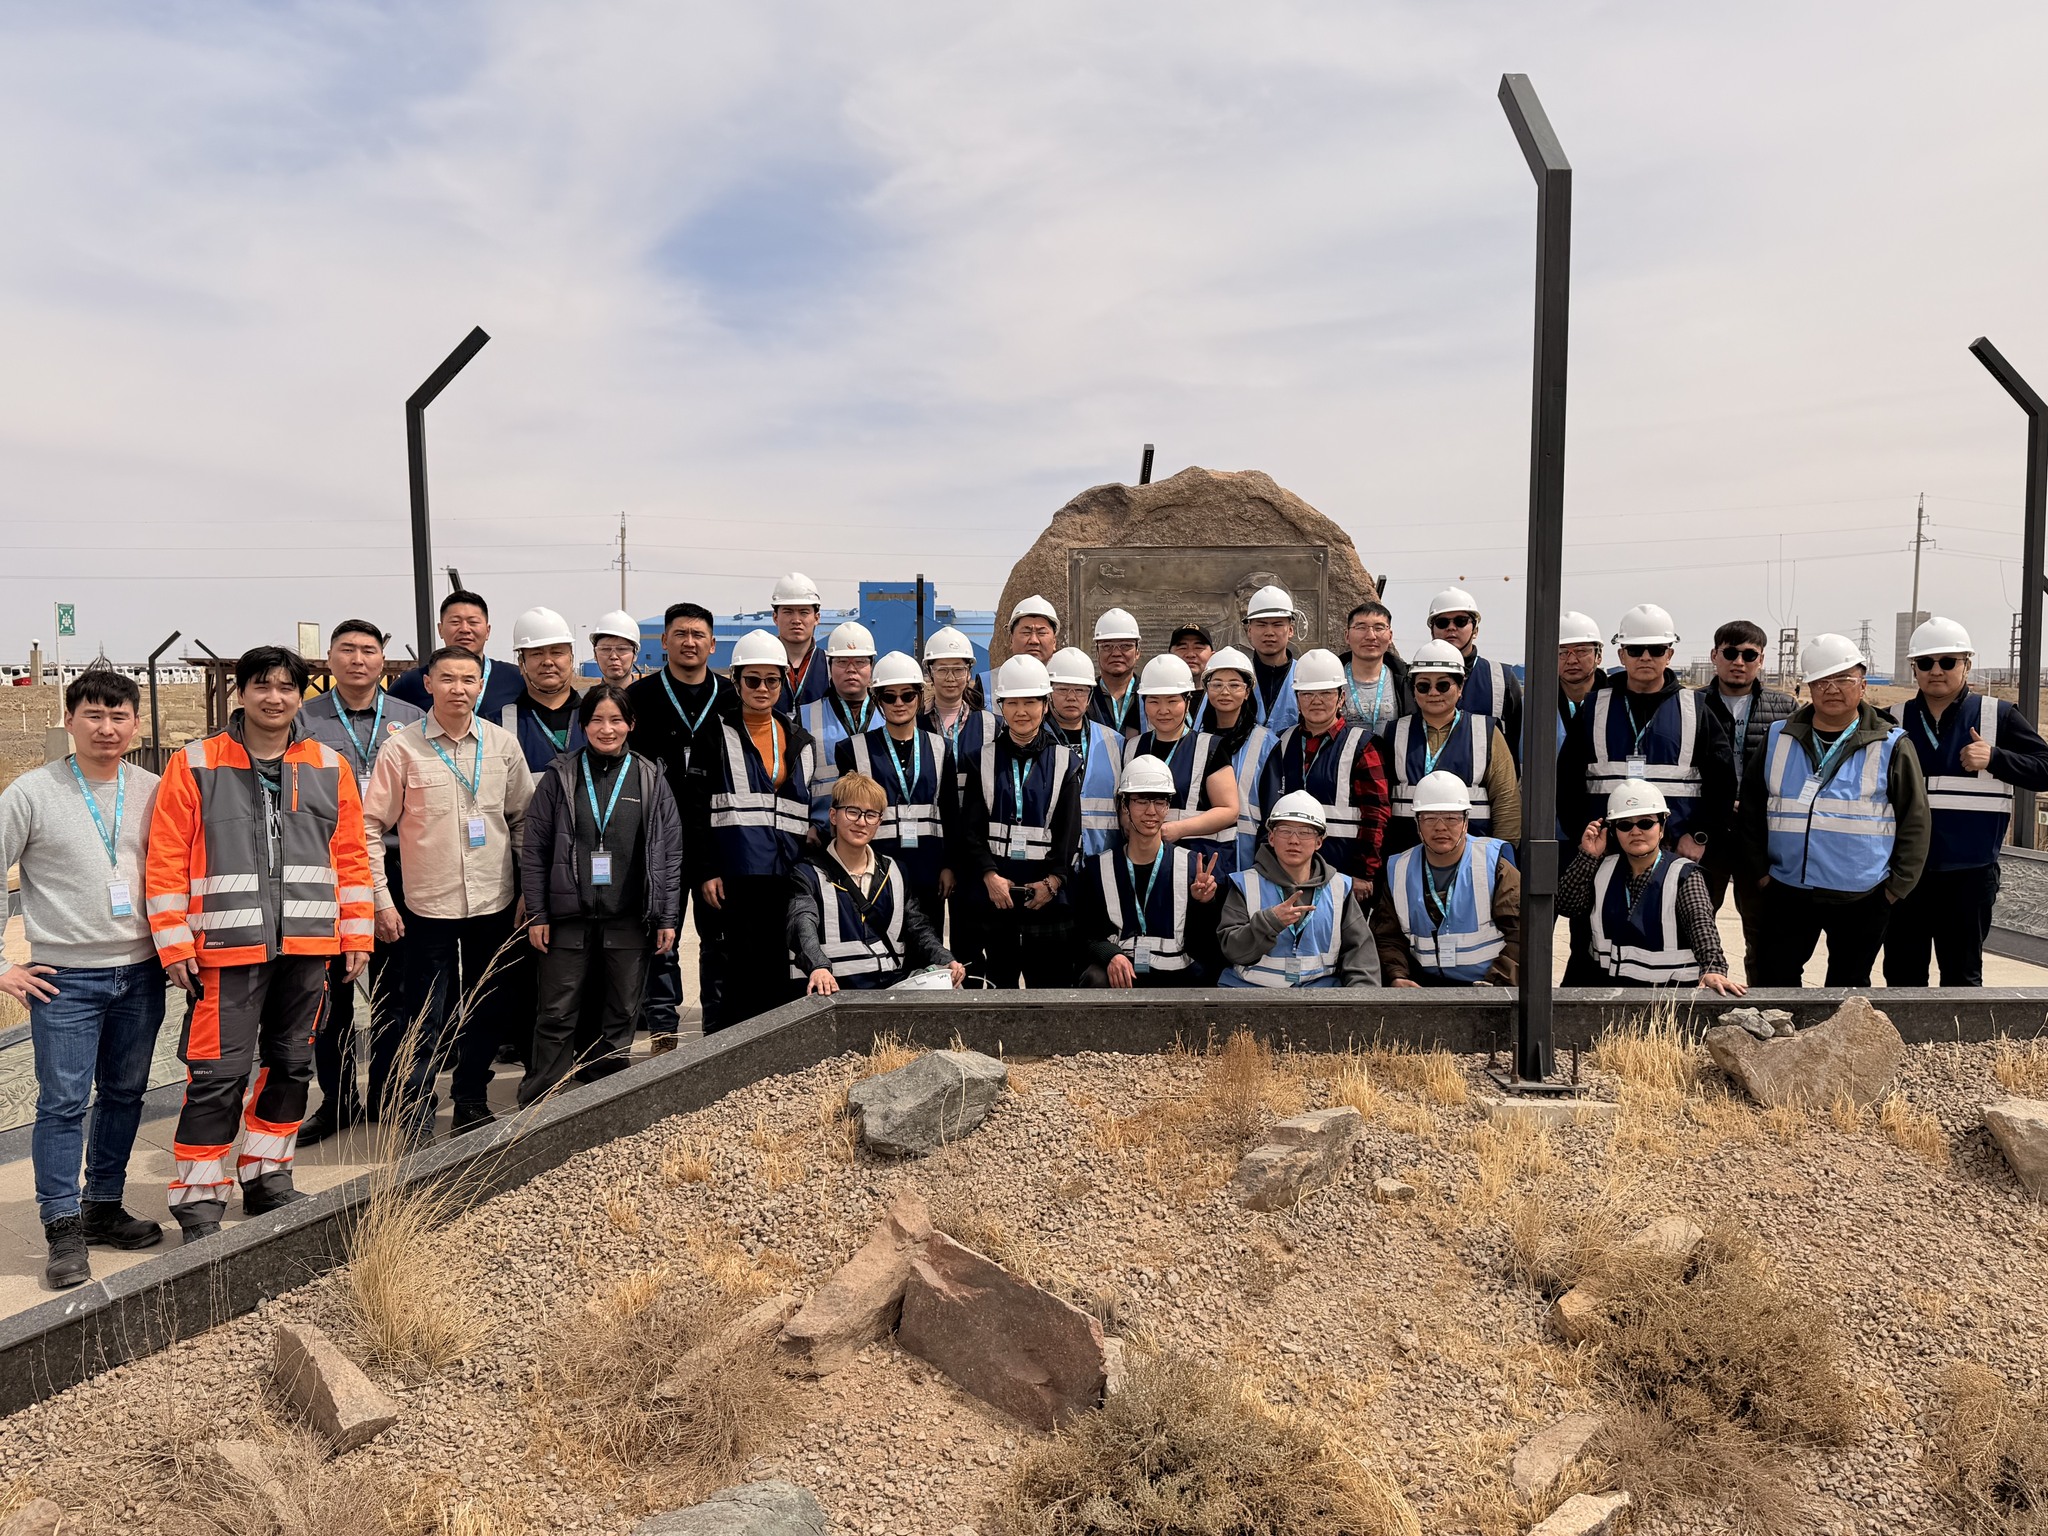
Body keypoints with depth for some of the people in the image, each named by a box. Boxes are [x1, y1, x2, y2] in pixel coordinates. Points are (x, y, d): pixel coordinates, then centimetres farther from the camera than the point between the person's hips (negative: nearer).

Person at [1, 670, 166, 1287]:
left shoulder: (152, 791, 4)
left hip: (141, 973, 4)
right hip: (66, 979, -3)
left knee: (125, 1096, 12)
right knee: (63, 1103, -3)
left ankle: (104, 1209, 26)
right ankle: (63, 1232, 5)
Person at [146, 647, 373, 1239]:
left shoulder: (330, 767, 8)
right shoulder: (194, 766, -1)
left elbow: (351, 856, 9)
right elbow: (166, 861, -3)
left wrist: (356, 935, 6)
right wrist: (174, 943, -8)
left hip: (308, 946, 4)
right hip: (228, 947, -3)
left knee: (290, 1065, 13)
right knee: (219, 1074, -4)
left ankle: (267, 1176, 29)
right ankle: (199, 1201, 9)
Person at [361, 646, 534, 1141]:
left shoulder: (503, 744, 2)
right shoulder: (401, 749, -6)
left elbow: (522, 818, 11)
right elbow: (371, 827, -3)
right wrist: (381, 901, -6)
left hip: (495, 903, 3)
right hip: (428, 906, -3)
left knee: (487, 1012, 13)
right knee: (424, 1021, 1)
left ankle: (473, 1104, 29)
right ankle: (410, 1118, 14)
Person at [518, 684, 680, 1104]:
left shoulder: (650, 778, 5)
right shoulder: (559, 777, 3)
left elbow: (670, 852, 6)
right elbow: (534, 849, 3)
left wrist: (667, 918, 2)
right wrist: (536, 915, -2)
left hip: (630, 920, 1)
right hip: (569, 917, -1)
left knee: (622, 1016, 9)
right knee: (556, 1017, 2)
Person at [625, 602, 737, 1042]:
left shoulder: (730, 697, 9)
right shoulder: (642, 696, 4)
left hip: (718, 836, 2)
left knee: (719, 931, 7)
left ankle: (720, 1022, 17)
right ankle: (660, 1026, 10)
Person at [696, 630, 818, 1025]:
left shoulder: (802, 742, 16)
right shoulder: (719, 735, 4)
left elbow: (813, 810, 21)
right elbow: (696, 807, 1)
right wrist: (704, 872, -6)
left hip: (788, 874, 4)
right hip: (736, 874, -3)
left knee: (781, 968, 3)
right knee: (744, 964, -5)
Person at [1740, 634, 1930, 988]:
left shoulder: (1890, 746, 0)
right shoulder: (1778, 739, 6)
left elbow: (1915, 821, 1)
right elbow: (1752, 809, 9)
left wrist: (1898, 885, -3)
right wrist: (1759, 871, 4)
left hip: (1862, 900, -1)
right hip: (1787, 893, 2)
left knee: (1848, 987, 11)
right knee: (1774, 983, 4)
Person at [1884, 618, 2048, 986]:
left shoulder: (1998, 716, 0)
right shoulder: (1894, 721, 5)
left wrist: (1994, 758, -18)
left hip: (1969, 873, -1)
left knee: (1962, 975, 11)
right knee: (1902, 975, 11)